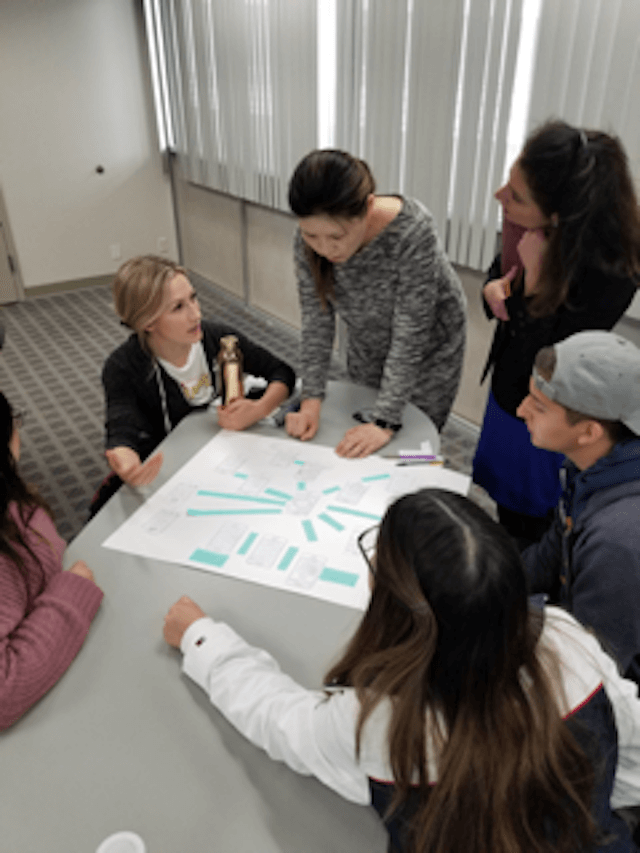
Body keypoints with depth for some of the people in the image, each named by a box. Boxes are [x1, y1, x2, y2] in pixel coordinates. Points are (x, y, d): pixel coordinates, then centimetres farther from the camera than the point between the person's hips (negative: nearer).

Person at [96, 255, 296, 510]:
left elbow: (282, 373, -3)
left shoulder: (217, 338, -9)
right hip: (160, 471, -2)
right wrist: (126, 466, -54)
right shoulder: (122, 368, -16)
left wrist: (258, 409, -24)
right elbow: (122, 434, -29)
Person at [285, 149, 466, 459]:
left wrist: (385, 421, -33)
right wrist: (311, 399, -22)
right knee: (360, 455, 17)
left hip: (427, 352, -4)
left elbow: (410, 336, -33)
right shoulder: (308, 238, -23)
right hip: (367, 350, 4)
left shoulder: (412, 232, -36)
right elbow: (316, 320, -16)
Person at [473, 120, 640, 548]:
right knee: (507, 517, 29)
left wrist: (536, 275, -35)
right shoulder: (524, 224, -14)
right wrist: (494, 285, -14)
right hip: (506, 399, 7)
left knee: (534, 533, 17)